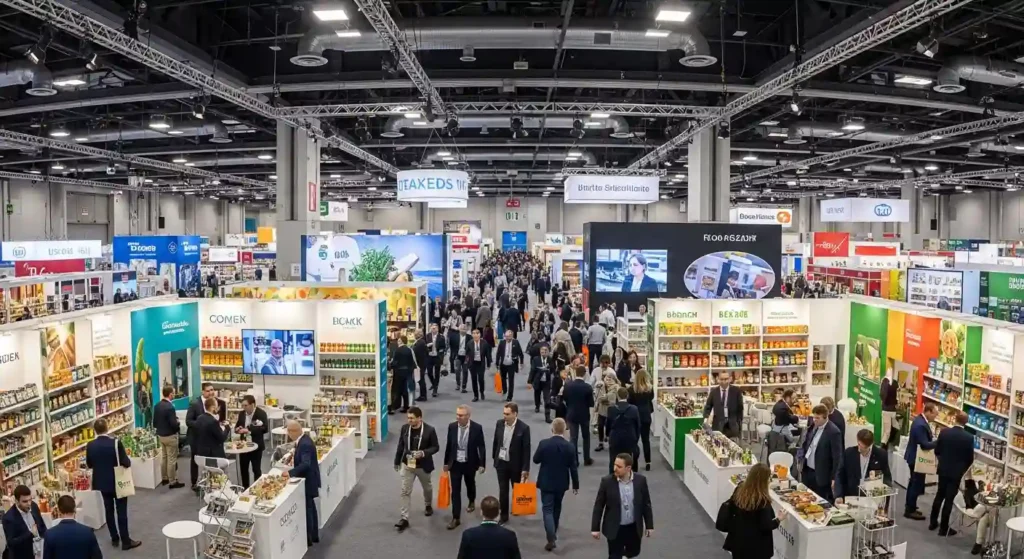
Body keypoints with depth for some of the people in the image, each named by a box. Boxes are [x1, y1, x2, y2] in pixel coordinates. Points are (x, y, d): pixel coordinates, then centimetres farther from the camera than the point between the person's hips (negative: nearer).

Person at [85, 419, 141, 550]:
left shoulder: (90, 445, -8)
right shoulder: (115, 443, -20)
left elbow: (89, 465, 5)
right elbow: (126, 463, -18)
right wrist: (128, 463, 3)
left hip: (102, 483, 4)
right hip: (118, 482, -4)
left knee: (109, 510, 16)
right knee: (122, 511, 3)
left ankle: (114, 538, 25)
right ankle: (126, 541, 7)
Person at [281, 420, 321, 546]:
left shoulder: (305, 444, -27)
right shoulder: (303, 439, 4)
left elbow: (305, 464, -37)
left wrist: (290, 473, -41)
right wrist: (295, 455, 5)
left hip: (307, 480, -10)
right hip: (308, 479, 10)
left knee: (307, 508, 1)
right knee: (310, 507, 19)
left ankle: (308, 539, 12)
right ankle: (314, 535, 31)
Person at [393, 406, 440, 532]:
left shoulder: (429, 430, -20)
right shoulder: (405, 428, -9)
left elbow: (436, 447, -12)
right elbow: (400, 445, 3)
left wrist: (423, 453, -28)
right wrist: (397, 461, 9)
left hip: (423, 466, -2)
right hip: (407, 465, 2)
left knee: (427, 488, 21)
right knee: (405, 491, -1)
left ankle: (428, 505, 50)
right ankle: (404, 518, 4)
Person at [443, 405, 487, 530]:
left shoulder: (477, 428, -18)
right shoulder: (452, 426, -11)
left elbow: (481, 447, -10)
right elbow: (448, 445, 0)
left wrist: (482, 464, -9)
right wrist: (446, 462, 6)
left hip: (470, 463, -1)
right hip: (455, 463, 1)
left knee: (470, 484, 23)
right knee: (455, 490, -1)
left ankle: (472, 502, 52)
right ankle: (456, 518, 5)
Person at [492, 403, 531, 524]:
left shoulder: (523, 428, -19)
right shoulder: (499, 423, -7)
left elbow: (526, 449, -15)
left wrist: (525, 468, -14)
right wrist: (494, 457, 14)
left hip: (516, 464, -2)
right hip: (501, 463, 2)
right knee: (503, 490, 8)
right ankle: (504, 515, 20)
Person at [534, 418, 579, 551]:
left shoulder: (544, 444, -15)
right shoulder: (570, 446, -12)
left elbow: (536, 460, -2)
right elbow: (573, 467, -6)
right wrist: (576, 484, 4)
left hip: (546, 482, -2)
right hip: (561, 483, 2)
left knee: (547, 509, 1)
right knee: (556, 507, 22)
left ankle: (551, 539, -12)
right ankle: (553, 533, 36)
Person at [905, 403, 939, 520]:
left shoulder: (920, 420, 4)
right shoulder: (921, 425, -29)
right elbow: (925, 445, -29)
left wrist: (936, 441, 0)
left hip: (915, 457, 11)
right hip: (918, 458, -11)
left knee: (914, 482, 21)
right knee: (917, 484, 0)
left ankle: (909, 507, 34)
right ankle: (910, 511, 9)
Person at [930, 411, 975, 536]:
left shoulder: (944, 432, -8)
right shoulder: (969, 437, -14)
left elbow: (937, 451, 0)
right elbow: (970, 458, -7)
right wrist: (964, 469, 13)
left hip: (943, 469, 3)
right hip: (957, 472, -3)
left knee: (940, 495, 18)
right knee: (949, 499, 2)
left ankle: (933, 522, 25)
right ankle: (944, 528, 8)